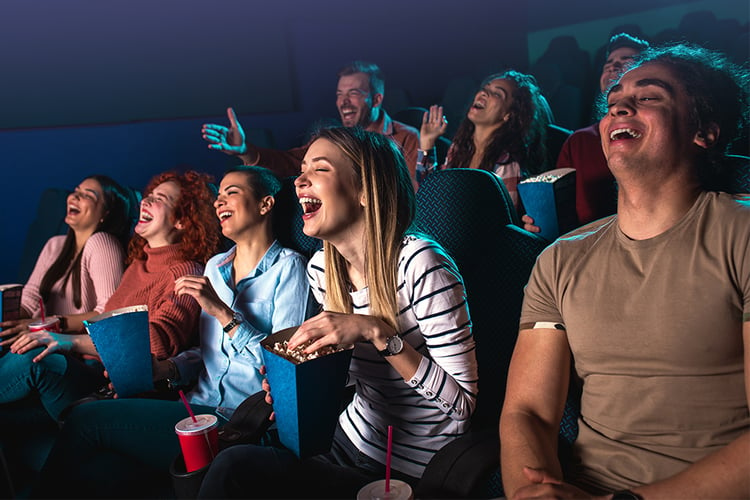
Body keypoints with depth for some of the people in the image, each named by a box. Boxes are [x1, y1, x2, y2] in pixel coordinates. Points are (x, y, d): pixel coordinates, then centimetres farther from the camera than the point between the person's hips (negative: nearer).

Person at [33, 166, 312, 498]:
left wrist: (222, 312, -18)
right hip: (200, 407, 6)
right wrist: (165, 369, 2)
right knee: (98, 471, -20)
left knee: (86, 418, -14)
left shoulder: (287, 267, -6)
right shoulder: (214, 267, 16)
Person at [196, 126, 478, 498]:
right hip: (351, 439, 6)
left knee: (234, 468, -18)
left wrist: (378, 333, -30)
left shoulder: (418, 265, -24)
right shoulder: (321, 269, -1)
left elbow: (465, 401, -22)